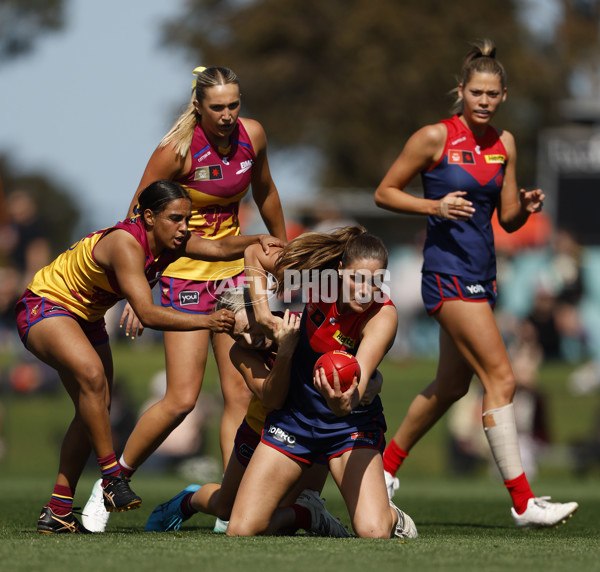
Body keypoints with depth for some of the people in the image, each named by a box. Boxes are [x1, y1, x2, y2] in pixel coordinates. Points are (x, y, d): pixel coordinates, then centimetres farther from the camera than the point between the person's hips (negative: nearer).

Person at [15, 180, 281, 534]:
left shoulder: (171, 242, -9)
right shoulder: (125, 244, -34)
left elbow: (221, 249, -18)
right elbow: (147, 314, -42)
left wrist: (258, 241, -37)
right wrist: (206, 321, -50)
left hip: (86, 319, 9)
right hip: (44, 307, -9)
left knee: (94, 410, 3)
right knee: (91, 372, -34)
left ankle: (57, 513, 6)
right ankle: (113, 477, -27)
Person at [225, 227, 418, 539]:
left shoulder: (382, 315, -25)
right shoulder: (319, 272, -15)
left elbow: (359, 377, -42)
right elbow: (253, 255, 3)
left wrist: (346, 402, -64)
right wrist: (261, 306, -11)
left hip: (350, 423, -3)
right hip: (293, 416, 3)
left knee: (373, 532, -25)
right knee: (241, 531, -9)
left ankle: (393, 518, 14)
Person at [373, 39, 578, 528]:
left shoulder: (504, 144, 8)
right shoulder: (435, 137, -9)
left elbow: (508, 220, 13)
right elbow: (384, 193, -3)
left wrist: (526, 207, -9)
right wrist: (435, 205, -17)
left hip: (482, 272, 8)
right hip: (448, 272, -8)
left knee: (452, 386, 17)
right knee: (500, 378, -14)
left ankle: (386, 465, 36)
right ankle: (523, 502, -13)